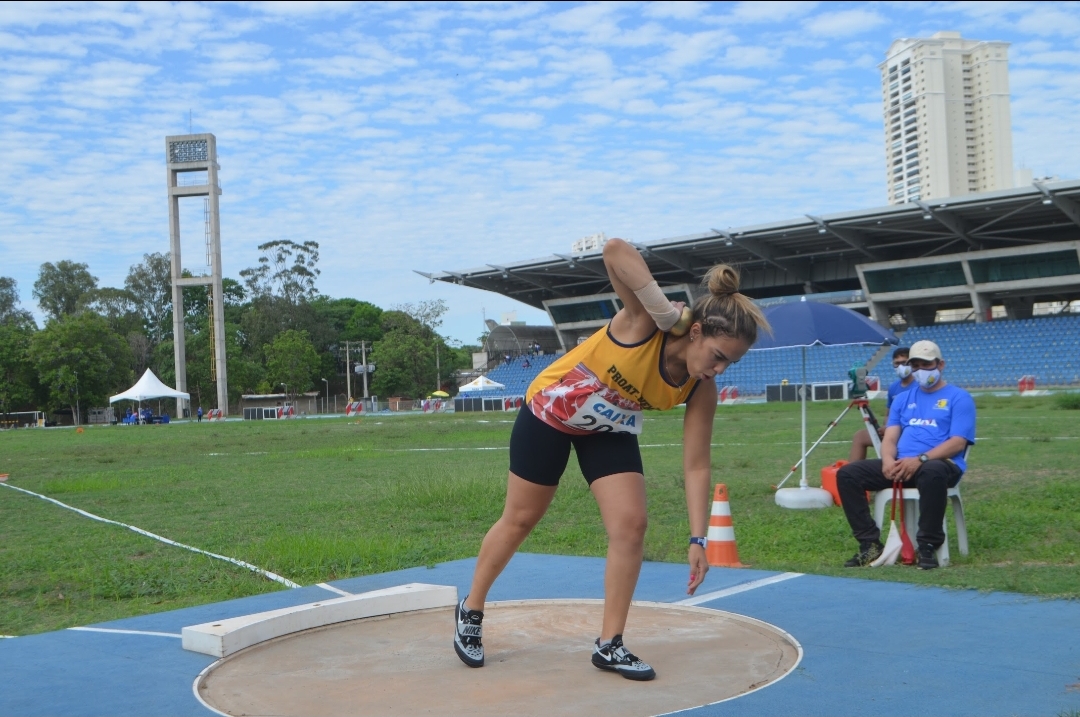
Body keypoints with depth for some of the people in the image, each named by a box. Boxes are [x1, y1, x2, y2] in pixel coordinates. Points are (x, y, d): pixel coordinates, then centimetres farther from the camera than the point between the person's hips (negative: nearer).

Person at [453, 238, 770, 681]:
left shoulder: (700, 390, -20)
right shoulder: (646, 322, -34)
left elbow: (696, 466, -17)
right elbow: (614, 250, -48)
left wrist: (697, 538, -23)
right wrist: (665, 308, -51)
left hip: (610, 432, 5)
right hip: (548, 414, -4)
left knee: (631, 525, -9)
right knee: (519, 520, 8)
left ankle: (609, 645, 5)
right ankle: (471, 610, 32)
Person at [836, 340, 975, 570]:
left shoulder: (959, 398, 5)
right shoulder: (902, 399, 22)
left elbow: (957, 442, -8)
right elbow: (890, 438, 12)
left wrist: (920, 459, -22)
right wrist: (888, 460, -13)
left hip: (941, 464, -5)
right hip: (901, 465, 5)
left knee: (932, 472, -43)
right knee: (847, 474, -13)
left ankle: (928, 547, -29)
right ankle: (870, 544, -11)